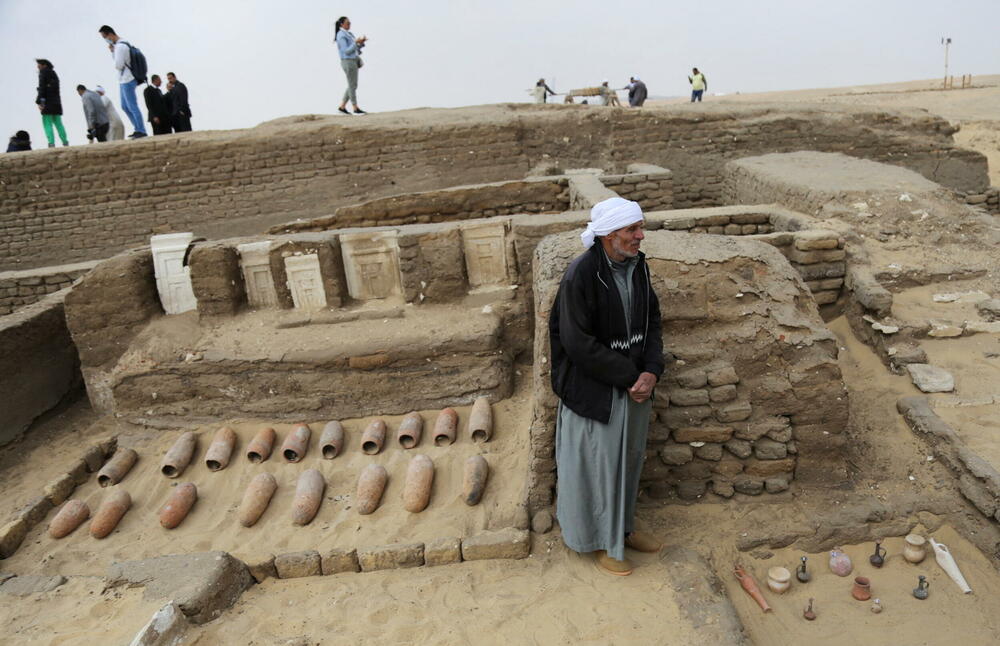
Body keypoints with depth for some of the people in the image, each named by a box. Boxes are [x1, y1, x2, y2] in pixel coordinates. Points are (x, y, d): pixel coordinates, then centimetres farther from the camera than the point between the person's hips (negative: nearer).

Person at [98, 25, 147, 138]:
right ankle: (138, 129, 17)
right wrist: (112, 51, 3)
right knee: (125, 106, 14)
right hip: (123, 81, 10)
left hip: (127, 81, -10)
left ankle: (141, 131, -3)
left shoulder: (120, 46, -16)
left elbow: (118, 65, -19)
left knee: (132, 107, -7)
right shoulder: (122, 44, 13)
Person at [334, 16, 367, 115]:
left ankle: (342, 107, 15)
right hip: (348, 62, -10)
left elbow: (356, 49, 17)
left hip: (353, 62, 10)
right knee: (353, 86, -5)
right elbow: (346, 51, -19)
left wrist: (361, 42, -1)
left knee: (352, 86, 11)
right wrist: (356, 42, -22)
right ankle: (356, 109, 1)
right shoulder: (341, 35, -12)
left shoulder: (349, 34, 17)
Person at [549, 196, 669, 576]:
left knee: (629, 457, 21)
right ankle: (601, 541, 32)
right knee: (597, 464, 9)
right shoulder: (581, 275, -23)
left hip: (634, 382, 7)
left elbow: (652, 321, 6)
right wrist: (629, 376, -17)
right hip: (594, 388, -7)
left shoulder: (637, 266, -1)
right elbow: (577, 343, -23)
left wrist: (651, 371, -9)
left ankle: (623, 527, 44)